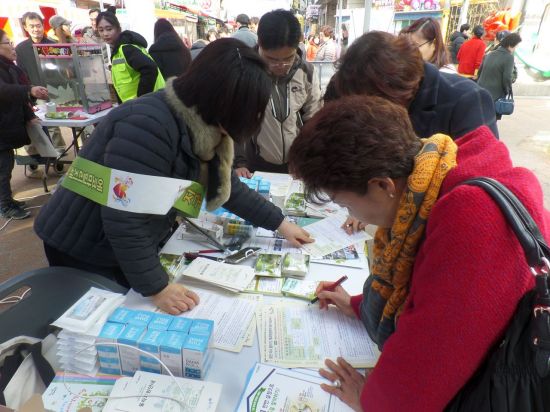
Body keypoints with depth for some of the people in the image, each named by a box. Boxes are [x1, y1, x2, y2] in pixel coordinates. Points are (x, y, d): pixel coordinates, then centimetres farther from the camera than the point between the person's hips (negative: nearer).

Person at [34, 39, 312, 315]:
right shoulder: (148, 125, -33)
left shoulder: (202, 127, -6)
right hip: (82, 251, -7)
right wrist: (157, 288, -27)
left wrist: (279, 223, 8)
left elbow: (227, 187, 6)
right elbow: (123, 219, -34)